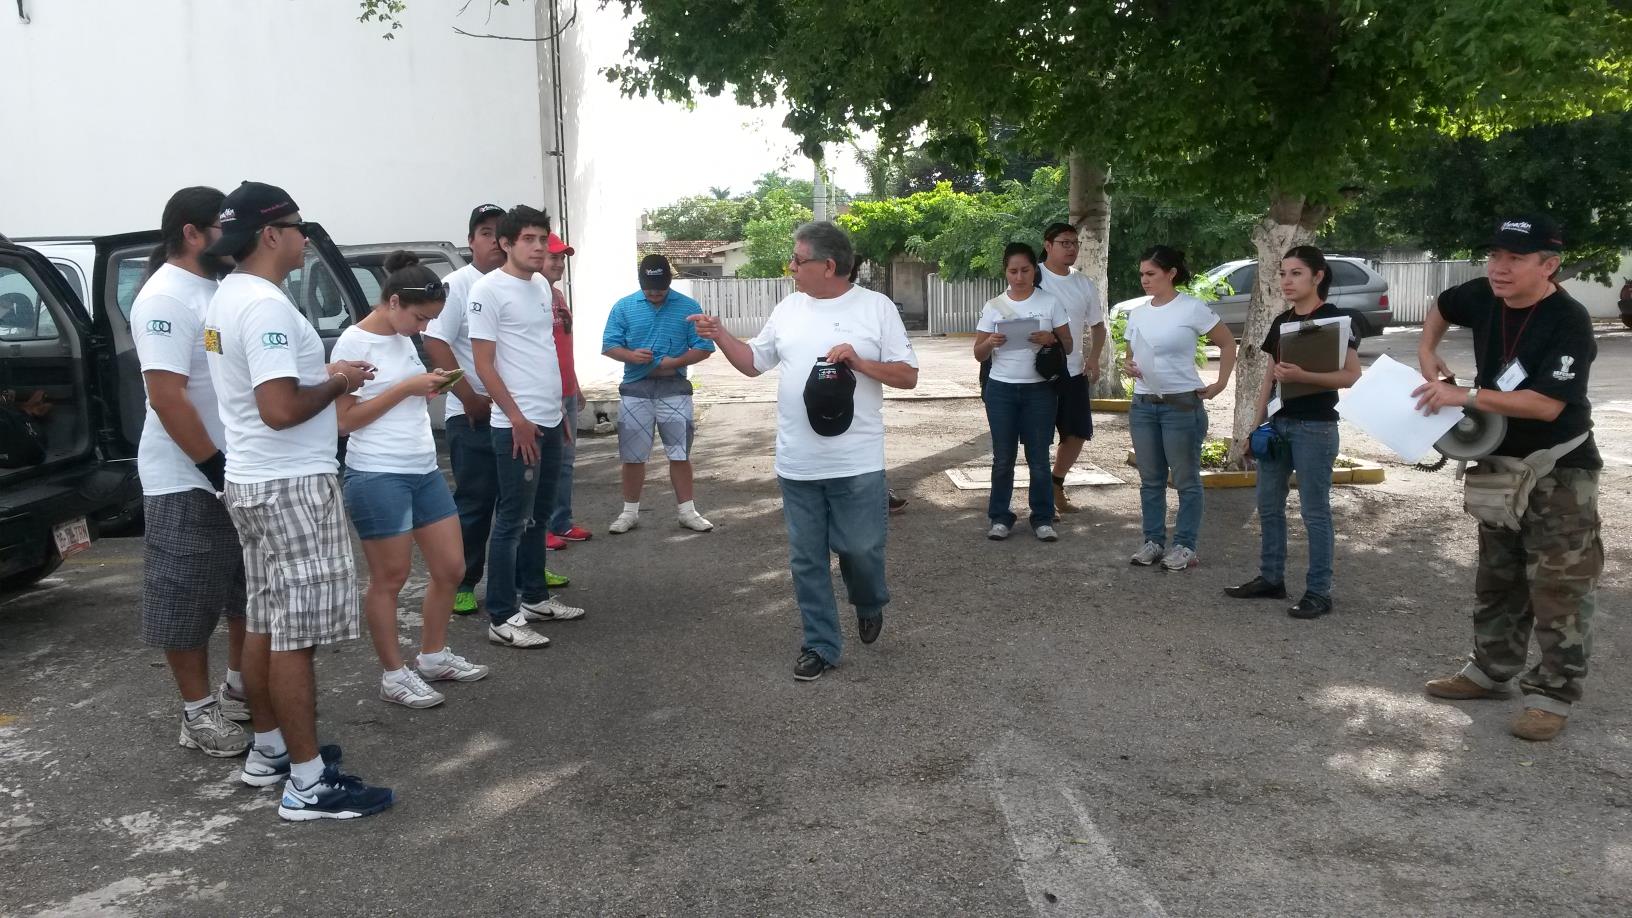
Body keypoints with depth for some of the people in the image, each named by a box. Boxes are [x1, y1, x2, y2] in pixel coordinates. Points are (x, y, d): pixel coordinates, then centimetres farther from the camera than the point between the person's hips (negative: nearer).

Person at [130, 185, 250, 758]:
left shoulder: (222, 288, 10)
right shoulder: (165, 297, -17)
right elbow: (167, 396, -23)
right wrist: (213, 464, -21)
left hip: (247, 470, 9)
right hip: (189, 479, -9)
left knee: (251, 589, 17)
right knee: (188, 600, 3)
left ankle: (240, 688, 32)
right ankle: (198, 712, 13)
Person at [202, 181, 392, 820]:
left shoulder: (227, 298, 12)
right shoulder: (266, 306, -20)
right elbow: (280, 409, -27)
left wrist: (324, 378, 12)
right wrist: (338, 382, -11)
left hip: (252, 479, 10)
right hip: (290, 485, -10)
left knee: (265, 623, 17)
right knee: (296, 634, -6)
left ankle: (269, 750, 29)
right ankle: (309, 784, 0)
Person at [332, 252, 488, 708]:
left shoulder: (404, 339, 12)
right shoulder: (353, 343, -11)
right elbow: (344, 420, -13)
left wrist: (428, 389, 2)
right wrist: (407, 388, -17)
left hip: (425, 470, 8)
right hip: (377, 476, -8)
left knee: (450, 568, 11)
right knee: (389, 578, 3)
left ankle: (433, 656, 28)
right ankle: (394, 675, 16)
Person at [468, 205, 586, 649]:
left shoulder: (541, 286, 13)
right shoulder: (488, 289, -11)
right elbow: (484, 363, -14)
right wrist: (517, 418, -18)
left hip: (550, 421, 8)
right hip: (516, 425, -8)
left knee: (539, 515, 16)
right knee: (512, 520, -4)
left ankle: (534, 597, 27)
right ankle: (501, 618, 2)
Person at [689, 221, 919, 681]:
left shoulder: (876, 306, -3)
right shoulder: (788, 308, 9)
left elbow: (908, 375, -4)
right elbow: (754, 362, 16)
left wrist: (859, 361, -16)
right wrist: (719, 335, 2)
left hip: (857, 465, -4)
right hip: (797, 465, 4)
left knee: (860, 549, 4)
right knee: (807, 559, 8)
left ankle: (869, 605, 36)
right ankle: (820, 644, 21)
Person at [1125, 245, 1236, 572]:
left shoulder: (1192, 309, -9)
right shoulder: (1137, 314, 8)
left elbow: (1228, 343, -2)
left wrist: (1220, 384, -5)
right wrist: (1129, 366, -1)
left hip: (1182, 405, -6)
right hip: (1142, 405, 6)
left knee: (1186, 480, 1)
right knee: (1150, 480, 10)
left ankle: (1184, 547, 6)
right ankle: (1154, 541, 18)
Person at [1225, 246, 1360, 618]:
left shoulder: (1334, 319, -9)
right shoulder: (1281, 322, 12)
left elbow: (1353, 376, -15)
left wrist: (1302, 375, -26)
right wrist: (1258, 424, 9)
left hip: (1315, 426, -7)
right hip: (1277, 423, 7)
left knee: (1314, 510, -2)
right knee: (1268, 504, 11)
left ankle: (1319, 592, 6)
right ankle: (1271, 578, 23)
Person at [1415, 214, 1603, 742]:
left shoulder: (1569, 323, -23)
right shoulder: (1485, 297, -3)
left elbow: (1547, 404, -32)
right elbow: (1443, 307, 21)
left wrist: (1466, 396, -30)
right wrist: (1428, 352, 6)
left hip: (1559, 471, -7)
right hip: (1500, 464, 7)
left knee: (1559, 587, -4)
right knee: (1497, 578, 16)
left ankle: (1554, 694, 5)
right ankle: (1492, 671, 29)